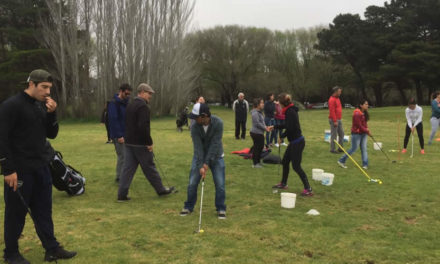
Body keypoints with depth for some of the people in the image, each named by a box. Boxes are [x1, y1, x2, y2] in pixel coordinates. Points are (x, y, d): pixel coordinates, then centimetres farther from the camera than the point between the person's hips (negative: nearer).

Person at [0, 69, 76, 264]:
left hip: (41, 168, 7)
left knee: (43, 210, 12)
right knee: (16, 213, 5)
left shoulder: (42, 106, 10)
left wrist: (52, 114, -4)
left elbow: (52, 134, 12)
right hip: (20, 170, -7)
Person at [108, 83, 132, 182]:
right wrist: (119, 136, -21)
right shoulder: (113, 103, -14)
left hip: (125, 135, 8)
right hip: (119, 136, -8)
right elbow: (113, 120, -19)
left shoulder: (126, 103, 12)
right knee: (122, 157, -6)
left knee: (122, 156, 13)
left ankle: (119, 177, 24)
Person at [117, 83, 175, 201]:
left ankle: (122, 194, 6)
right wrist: (149, 142, -18)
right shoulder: (143, 106, -16)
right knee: (149, 167, 4)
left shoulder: (130, 105, 14)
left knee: (128, 168, 8)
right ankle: (161, 189, 19)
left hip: (129, 142, 8)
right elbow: (143, 126, -25)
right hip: (140, 144, -8)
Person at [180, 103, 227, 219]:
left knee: (220, 184, -5)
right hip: (199, 156, 1)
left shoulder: (218, 123, -26)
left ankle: (221, 208, 13)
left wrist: (207, 163, -23)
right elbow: (198, 147, -22)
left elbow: (215, 144, -24)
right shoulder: (194, 127, -21)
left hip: (216, 156, -1)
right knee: (192, 183, 1)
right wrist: (200, 166, -28)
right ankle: (189, 206, 21)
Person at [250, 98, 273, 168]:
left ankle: (258, 162, 27)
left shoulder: (259, 112, 14)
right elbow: (257, 123, -21)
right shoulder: (255, 113, -17)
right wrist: (265, 128, -15)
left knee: (261, 147, 16)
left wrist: (266, 127, 6)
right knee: (257, 147, -2)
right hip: (256, 133, -10)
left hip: (260, 133, 10)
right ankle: (255, 164, 7)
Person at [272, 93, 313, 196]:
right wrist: (275, 127, 30)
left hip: (297, 142, -10)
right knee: (285, 161, 20)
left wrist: (282, 136, -9)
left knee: (296, 166, -6)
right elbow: (288, 125, 22)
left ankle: (308, 189, -2)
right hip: (294, 142, 10)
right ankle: (283, 184, 35)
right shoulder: (290, 110, 10)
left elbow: (290, 128, -25)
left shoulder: (290, 112, -20)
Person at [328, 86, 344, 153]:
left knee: (341, 134, 11)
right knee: (334, 135, -3)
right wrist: (335, 121, -22)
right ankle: (332, 149, 5)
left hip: (339, 120, 10)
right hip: (334, 120, -10)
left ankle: (340, 148, 19)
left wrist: (340, 119, 18)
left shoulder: (337, 98, 16)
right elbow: (332, 111, -20)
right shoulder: (332, 100, -15)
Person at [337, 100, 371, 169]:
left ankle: (365, 164, 9)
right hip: (356, 133, -8)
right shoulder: (357, 113, -19)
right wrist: (367, 131, -15)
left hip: (363, 133, 8)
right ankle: (341, 161, 11)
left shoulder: (364, 113, 9)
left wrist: (366, 128, 3)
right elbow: (359, 125, -21)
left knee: (364, 149, 6)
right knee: (354, 149, -2)